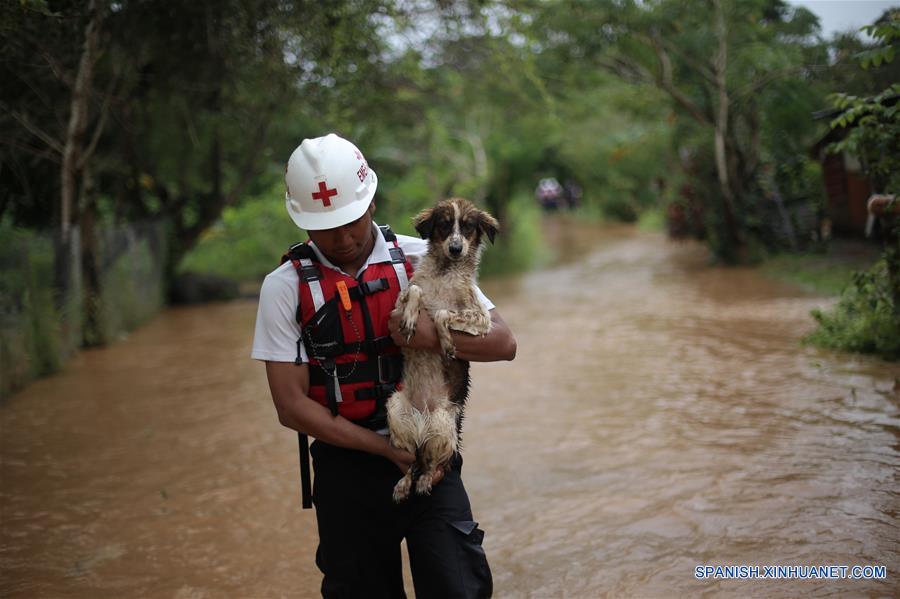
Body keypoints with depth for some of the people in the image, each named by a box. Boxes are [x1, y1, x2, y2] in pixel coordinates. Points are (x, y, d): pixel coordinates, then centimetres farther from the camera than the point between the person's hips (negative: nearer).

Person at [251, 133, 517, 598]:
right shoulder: (285, 287, -3)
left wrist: (435, 338, -21)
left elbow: (502, 343, -2)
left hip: (429, 456, 0)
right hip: (345, 467, 1)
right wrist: (386, 448, -12)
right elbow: (291, 406, -6)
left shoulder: (422, 260, -1)